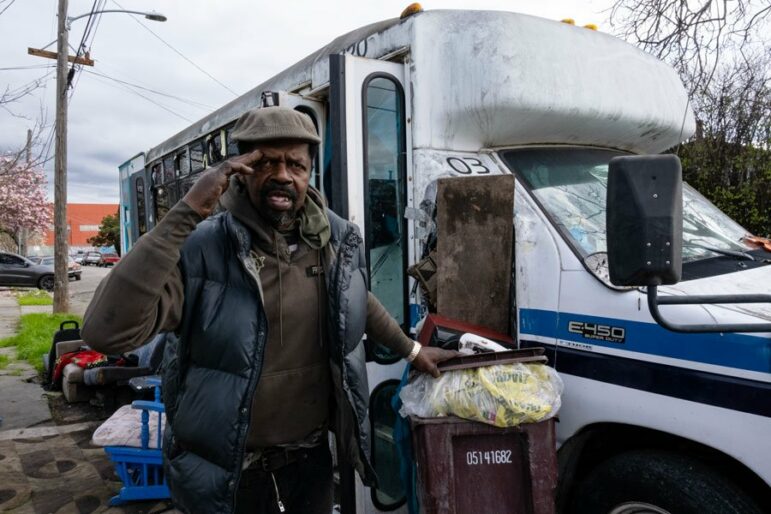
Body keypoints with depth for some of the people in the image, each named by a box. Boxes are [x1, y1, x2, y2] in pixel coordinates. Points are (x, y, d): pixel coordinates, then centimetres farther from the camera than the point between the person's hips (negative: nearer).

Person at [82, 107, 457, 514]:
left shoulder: (339, 240, -4)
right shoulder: (200, 247, -19)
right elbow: (105, 332, -32)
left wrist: (411, 350, 22)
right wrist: (187, 212, -33)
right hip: (224, 473, -3)